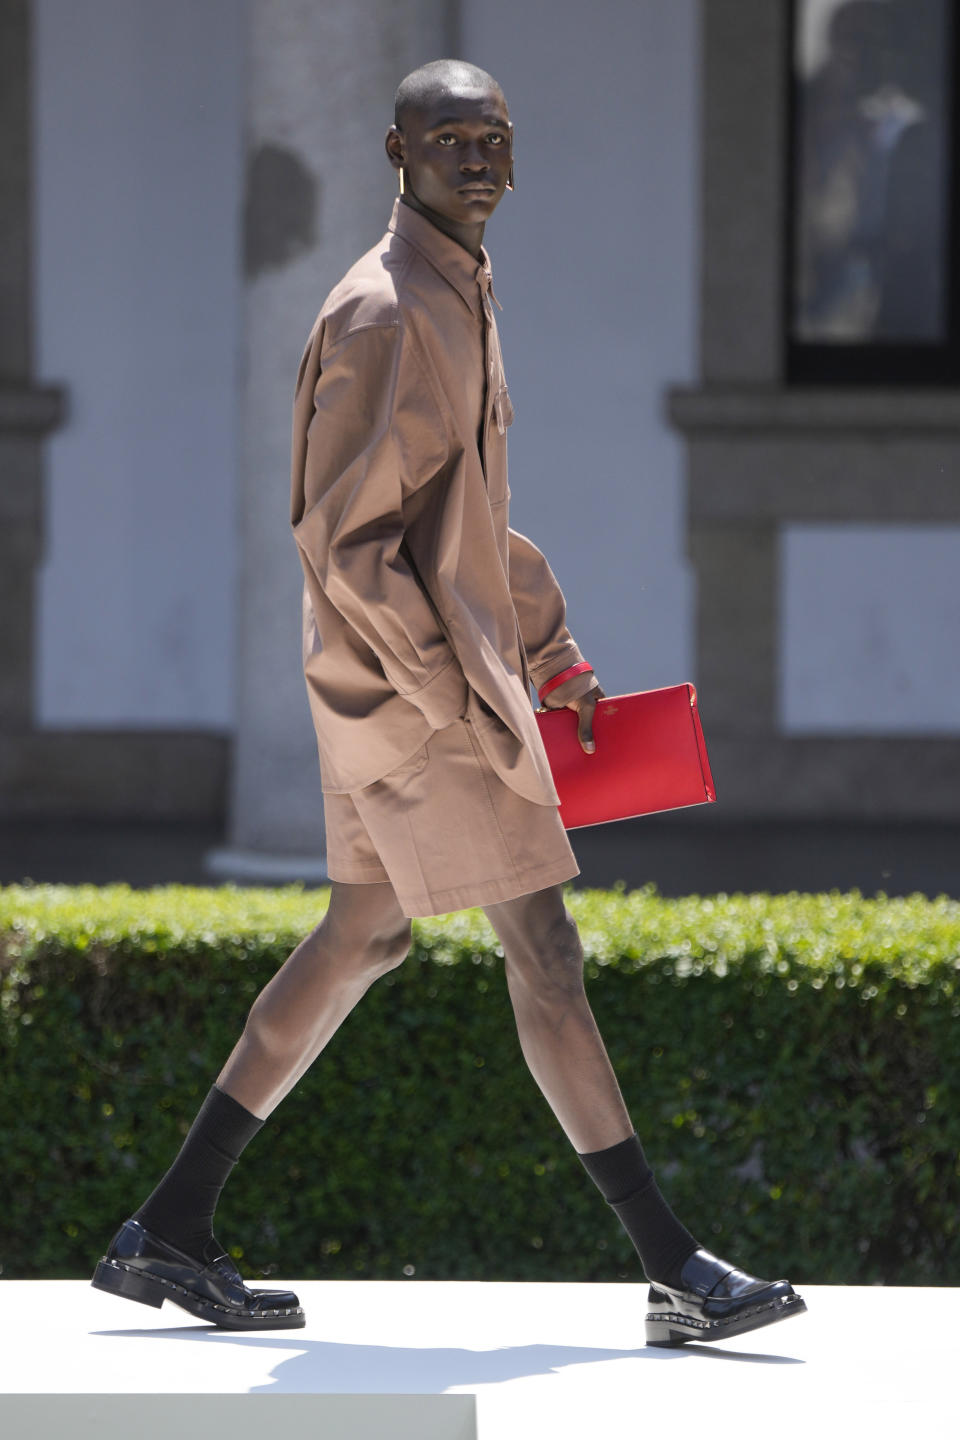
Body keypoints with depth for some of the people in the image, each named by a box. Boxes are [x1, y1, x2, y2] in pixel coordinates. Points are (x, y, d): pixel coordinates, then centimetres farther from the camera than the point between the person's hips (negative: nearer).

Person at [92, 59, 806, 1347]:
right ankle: (674, 1268, -6)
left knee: (362, 938, 14)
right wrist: (456, 697, -21)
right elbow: (346, 538, -21)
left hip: (441, 672, 10)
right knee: (542, 950, -8)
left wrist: (552, 654, 21)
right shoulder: (383, 315, -18)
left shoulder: (463, 298, 14)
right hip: (407, 677, -10)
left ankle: (173, 1229, 19)